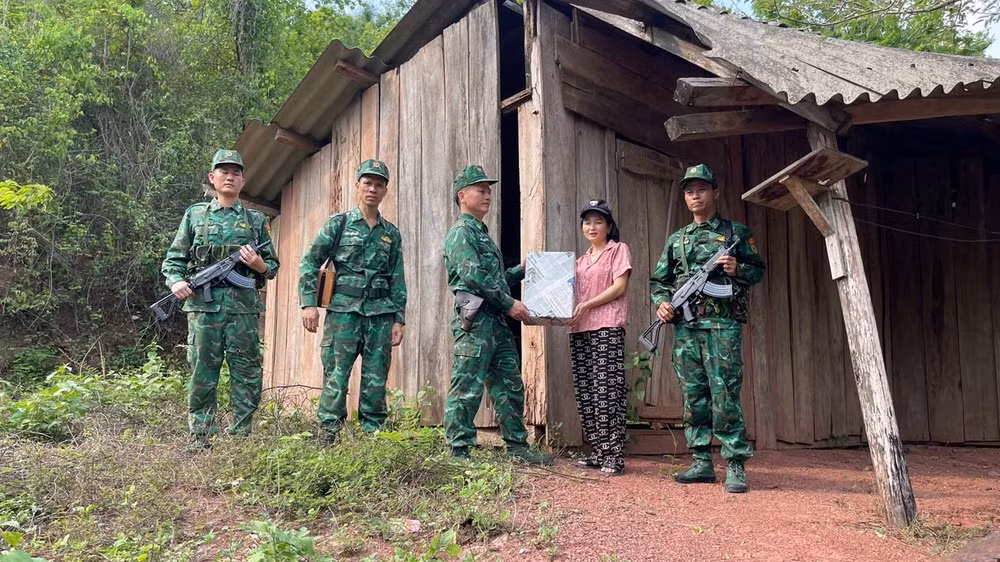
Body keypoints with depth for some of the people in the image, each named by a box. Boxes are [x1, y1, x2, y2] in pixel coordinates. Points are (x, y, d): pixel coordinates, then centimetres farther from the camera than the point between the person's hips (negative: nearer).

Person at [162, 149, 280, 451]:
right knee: (202, 374, 2)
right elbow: (173, 259, 11)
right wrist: (176, 280, -8)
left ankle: (242, 435, 11)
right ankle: (200, 437, 10)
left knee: (247, 374, 2)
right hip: (203, 305, 0)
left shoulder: (256, 220, 14)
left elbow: (273, 266, 15)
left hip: (243, 307, 1)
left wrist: (260, 265, -7)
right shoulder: (195, 214, 13)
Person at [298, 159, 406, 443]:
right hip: (344, 310, -3)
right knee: (336, 375, -4)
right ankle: (329, 434, 3)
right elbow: (309, 263, 2)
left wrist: (399, 319, 7)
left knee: (376, 380, 5)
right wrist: (309, 303, -8)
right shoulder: (338, 223, 5)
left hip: (381, 313, 3)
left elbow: (398, 280, 14)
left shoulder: (392, 233, 14)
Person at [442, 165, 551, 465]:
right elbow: (474, 277, -17)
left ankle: (517, 446, 18)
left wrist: (521, 270, 17)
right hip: (474, 320, -10)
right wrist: (510, 303, -14)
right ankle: (459, 451, -1)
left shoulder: (483, 234, 24)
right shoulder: (461, 232, -6)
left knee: (510, 386, 11)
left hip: (497, 321, 10)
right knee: (467, 388, -6)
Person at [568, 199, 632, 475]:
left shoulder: (618, 250, 7)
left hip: (607, 328, -6)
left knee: (607, 392, -12)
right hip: (579, 330, 7)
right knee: (585, 395, 3)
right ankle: (597, 452, 10)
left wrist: (586, 306, -12)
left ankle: (613, 456, -9)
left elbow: (619, 287, -5)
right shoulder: (581, 260, 25)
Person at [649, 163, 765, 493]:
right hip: (685, 327, 4)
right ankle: (702, 462, 13)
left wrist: (737, 269, -11)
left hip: (722, 325, -4)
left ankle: (735, 466, -1)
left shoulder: (735, 233, 9)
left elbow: (758, 270, 9)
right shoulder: (676, 239, 18)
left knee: (725, 395, -7)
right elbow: (659, 280, 18)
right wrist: (661, 302, -2)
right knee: (694, 396, 6)